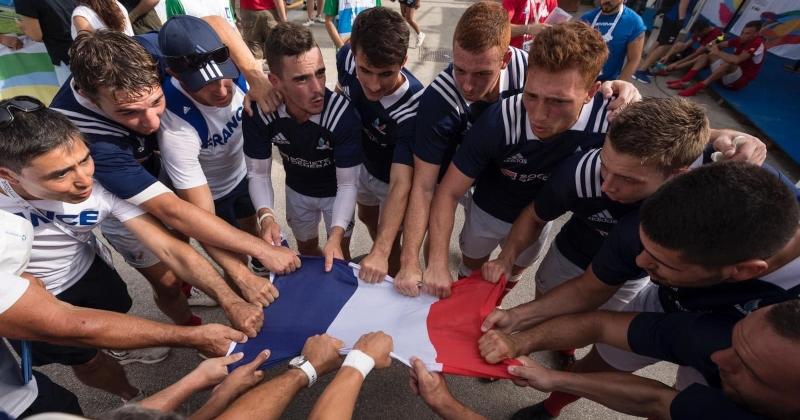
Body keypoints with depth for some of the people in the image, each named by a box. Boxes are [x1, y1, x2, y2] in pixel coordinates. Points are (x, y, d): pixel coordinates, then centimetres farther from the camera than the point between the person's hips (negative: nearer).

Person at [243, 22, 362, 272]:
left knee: (338, 253, 13)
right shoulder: (259, 114, -30)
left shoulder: (343, 115, -38)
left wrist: (336, 235, -44)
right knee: (306, 247, 23)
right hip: (297, 190, 3)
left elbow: (347, 184, -30)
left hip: (336, 192, -2)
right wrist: (266, 216, -37)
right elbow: (258, 173, -18)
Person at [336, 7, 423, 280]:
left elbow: (400, 184, -46)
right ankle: (377, 255, 62)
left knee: (388, 243, 12)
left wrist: (381, 252, -52)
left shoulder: (412, 108, -43)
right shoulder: (345, 58, -26)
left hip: (392, 178, -6)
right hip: (364, 163, 6)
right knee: (366, 217, 30)